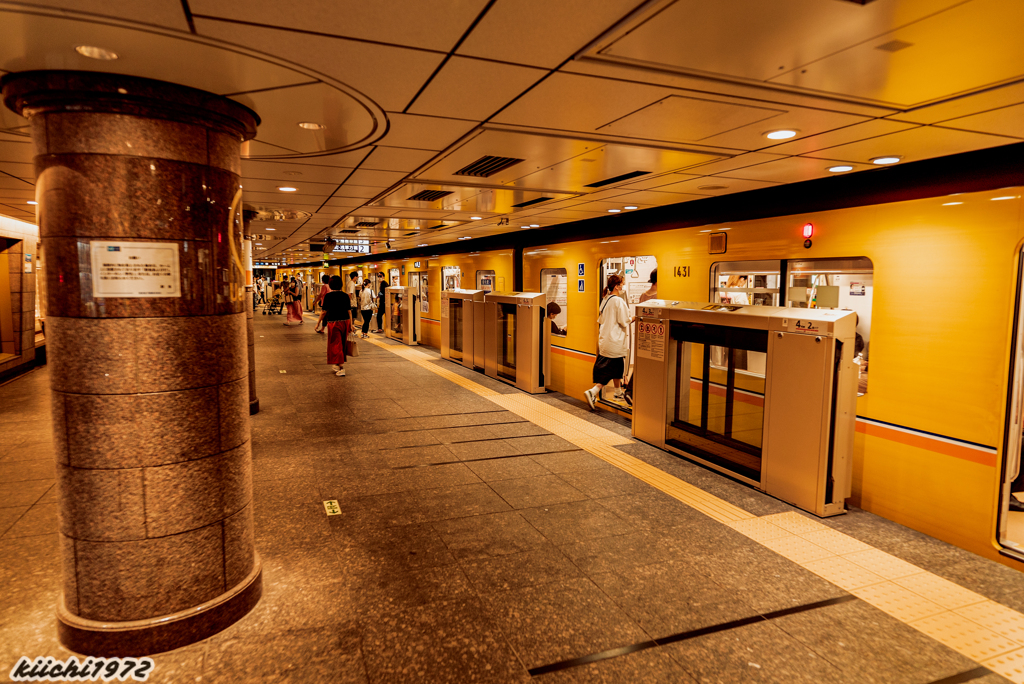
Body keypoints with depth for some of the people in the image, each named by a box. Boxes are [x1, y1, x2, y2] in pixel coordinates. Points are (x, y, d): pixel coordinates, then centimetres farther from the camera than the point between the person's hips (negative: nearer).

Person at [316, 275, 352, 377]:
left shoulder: (328, 296, -9)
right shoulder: (345, 296, 2)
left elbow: (324, 311, -8)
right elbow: (349, 311, 3)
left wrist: (318, 322, 3)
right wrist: (351, 324, 9)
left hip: (334, 322, -4)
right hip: (345, 321, 4)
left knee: (335, 345, 1)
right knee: (342, 345, 16)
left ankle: (341, 368, -5)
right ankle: (337, 365, 28)